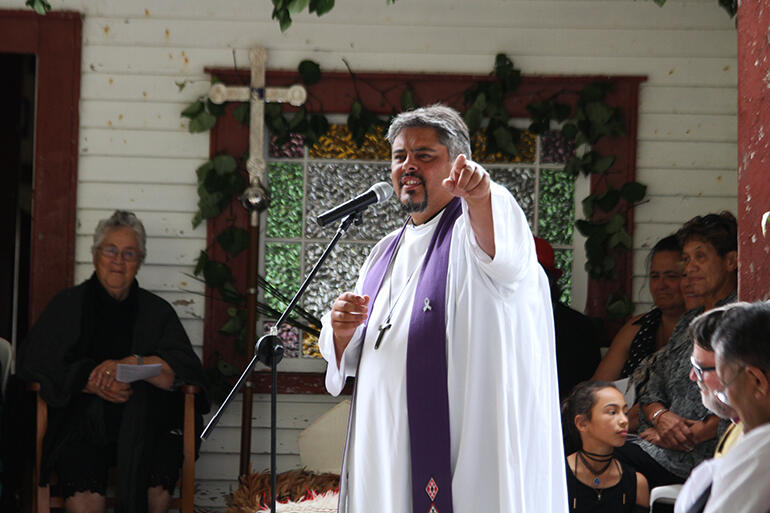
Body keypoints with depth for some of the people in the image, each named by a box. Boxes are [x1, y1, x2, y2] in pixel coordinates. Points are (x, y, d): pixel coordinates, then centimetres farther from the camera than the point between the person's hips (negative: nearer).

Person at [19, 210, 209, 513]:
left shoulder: (156, 311, 15)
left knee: (160, 474, -32)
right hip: (81, 418, -1)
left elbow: (184, 369, 1)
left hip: (144, 425, 1)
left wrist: (131, 364, -17)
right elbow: (35, 364, 2)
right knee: (81, 474, -34)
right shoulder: (67, 306, 14)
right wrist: (92, 383, -13)